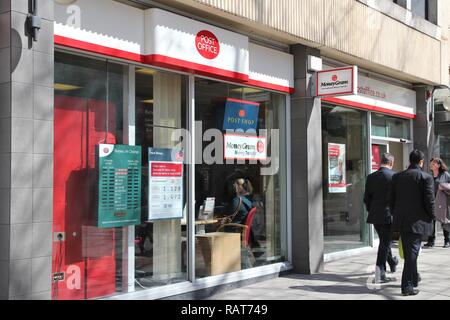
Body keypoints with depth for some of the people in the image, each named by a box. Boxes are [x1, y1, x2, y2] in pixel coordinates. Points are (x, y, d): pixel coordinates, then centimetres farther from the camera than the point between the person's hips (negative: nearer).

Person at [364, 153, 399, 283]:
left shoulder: (371, 177, 3)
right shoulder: (394, 176, -11)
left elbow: (366, 198, 6)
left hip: (374, 215, 5)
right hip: (388, 214, -5)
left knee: (384, 241, 22)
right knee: (385, 243, 0)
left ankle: (393, 263, 43)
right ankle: (380, 273, -3)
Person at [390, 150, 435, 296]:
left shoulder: (397, 177, 6)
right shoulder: (426, 177, -9)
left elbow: (392, 200, 10)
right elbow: (429, 200, -11)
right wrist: (431, 217, 3)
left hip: (401, 221, 5)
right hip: (417, 221, -5)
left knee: (408, 252, 18)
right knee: (412, 253, -3)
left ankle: (414, 279, 34)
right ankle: (407, 286, -5)